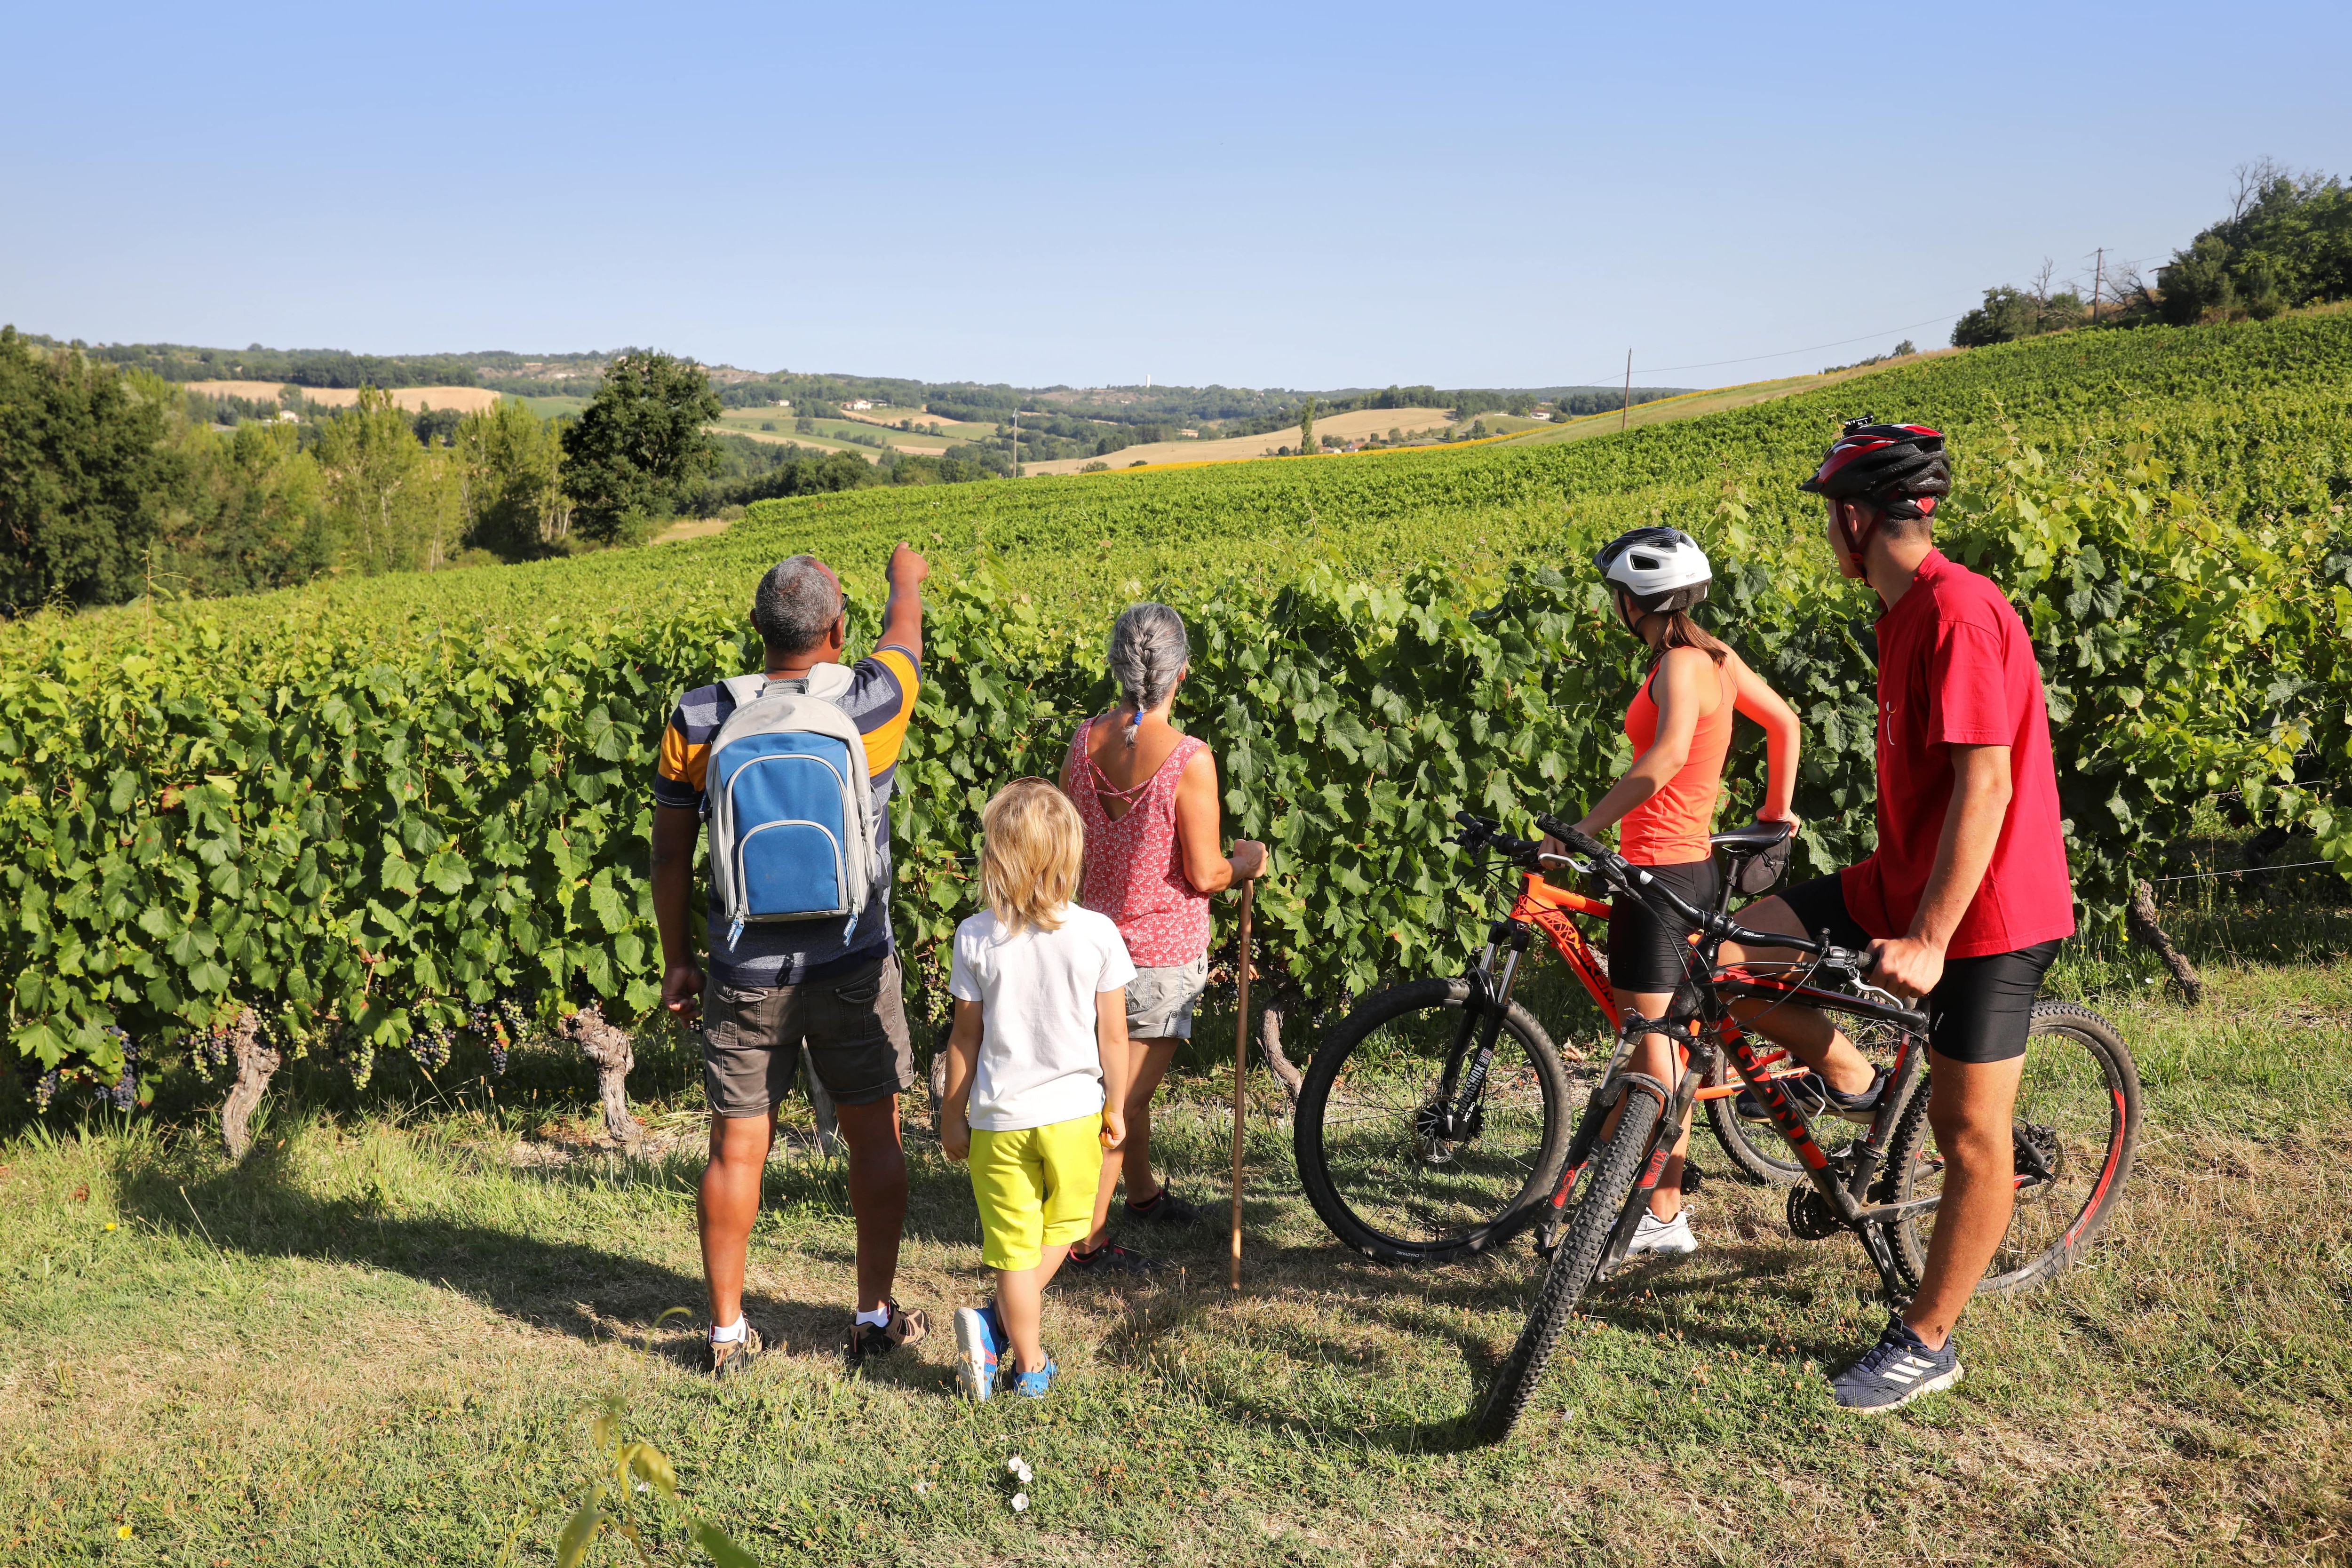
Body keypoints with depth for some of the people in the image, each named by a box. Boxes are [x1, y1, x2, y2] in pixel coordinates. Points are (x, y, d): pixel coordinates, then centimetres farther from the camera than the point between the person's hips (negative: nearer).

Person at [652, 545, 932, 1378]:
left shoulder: (699, 720, -7)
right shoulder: (871, 703, -12)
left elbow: (671, 851, 0)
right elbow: (905, 634, 12)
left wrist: (676, 961, 11)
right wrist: (906, 578, 34)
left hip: (745, 973, 2)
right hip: (852, 967, -1)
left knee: (736, 1148, 10)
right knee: (874, 1135, 14)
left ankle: (727, 1333, 20)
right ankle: (875, 1317, 24)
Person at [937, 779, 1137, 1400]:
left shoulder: (975, 937, -8)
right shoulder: (1097, 934, -9)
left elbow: (965, 1036, -2)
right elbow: (1113, 1035, -3)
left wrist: (952, 1114, 9)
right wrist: (1116, 1108, 11)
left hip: (999, 1116, 0)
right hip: (1073, 1112, 1)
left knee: (1015, 1247, 10)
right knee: (1062, 1228, 20)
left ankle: (1030, 1365, 14)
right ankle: (997, 1324, 11)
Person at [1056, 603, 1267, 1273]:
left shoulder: (1084, 741, -5)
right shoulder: (1189, 759, -22)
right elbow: (1204, 874, -18)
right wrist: (1246, 863, 3)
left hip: (1100, 936, 6)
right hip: (1163, 951, -6)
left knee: (1126, 1078, 23)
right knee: (1127, 1090, 3)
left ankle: (1143, 1191, 43)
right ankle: (1087, 1236, 11)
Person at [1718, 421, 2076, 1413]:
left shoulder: (1958, 609, -21)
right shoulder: (1906, 610, 10)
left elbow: (1986, 784, -26)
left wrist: (1928, 940, -27)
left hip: (1984, 907, -9)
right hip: (1908, 882, 9)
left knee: (1969, 1135, 3)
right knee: (1730, 954, -3)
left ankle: (1926, 1343, 16)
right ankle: (1854, 1089, 18)